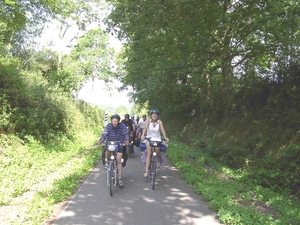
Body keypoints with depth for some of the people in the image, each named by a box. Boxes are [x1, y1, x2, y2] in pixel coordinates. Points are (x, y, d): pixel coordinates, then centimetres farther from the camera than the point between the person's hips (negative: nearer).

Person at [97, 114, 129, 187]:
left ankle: (120, 178, 1)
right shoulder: (108, 126, -10)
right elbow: (104, 134, -18)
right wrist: (101, 140, -39)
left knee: (118, 161, -9)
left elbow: (125, 134, -19)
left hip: (119, 145, -2)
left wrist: (127, 140, -40)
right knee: (107, 151, -24)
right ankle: (107, 162, 12)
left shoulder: (122, 126, -11)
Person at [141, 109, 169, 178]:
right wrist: (143, 135, -38)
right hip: (149, 139, -1)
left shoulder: (159, 122, -3)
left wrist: (165, 137, -29)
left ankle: (158, 160, 17)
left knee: (157, 149, -19)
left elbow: (162, 130, -12)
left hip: (157, 139, 1)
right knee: (149, 154, -12)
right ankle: (146, 171, -11)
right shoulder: (148, 121, -6)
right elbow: (145, 128, -19)